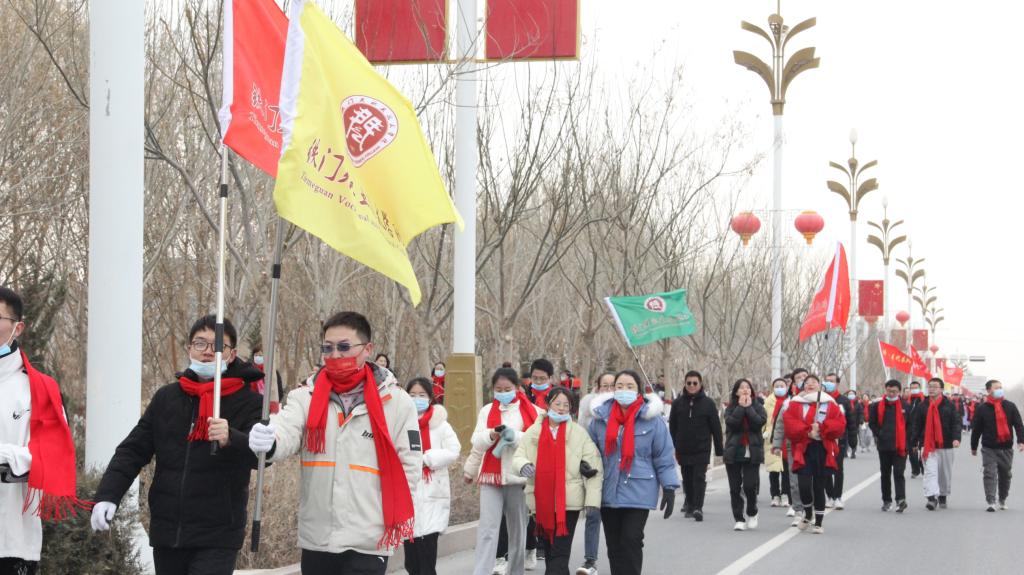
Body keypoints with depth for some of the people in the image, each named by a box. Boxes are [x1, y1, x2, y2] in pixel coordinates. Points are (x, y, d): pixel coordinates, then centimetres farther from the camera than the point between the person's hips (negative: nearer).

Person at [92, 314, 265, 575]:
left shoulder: (248, 402, -4)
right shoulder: (166, 398, 10)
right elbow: (133, 450, 10)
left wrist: (231, 439, -39)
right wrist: (107, 495, -5)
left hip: (217, 537, -5)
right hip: (166, 533, 5)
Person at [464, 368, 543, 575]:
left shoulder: (532, 412, 2)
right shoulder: (487, 411, 9)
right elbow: (477, 441, 3)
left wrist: (515, 436, -20)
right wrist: (492, 434, -14)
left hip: (519, 477, 0)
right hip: (491, 477, 0)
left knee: (518, 530, 11)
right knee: (487, 530, -9)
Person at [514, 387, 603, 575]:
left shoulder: (579, 433, 0)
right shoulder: (533, 432, 7)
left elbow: (594, 467, -1)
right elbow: (517, 456, 6)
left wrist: (593, 498, -7)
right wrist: (523, 465, -19)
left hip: (569, 502, -3)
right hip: (542, 501, 3)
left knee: (560, 553, -10)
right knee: (549, 551, 14)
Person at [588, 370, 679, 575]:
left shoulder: (651, 418, -4)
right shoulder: (601, 417, 4)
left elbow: (664, 456, 0)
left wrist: (669, 488, -2)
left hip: (638, 492, -4)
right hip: (608, 492, 4)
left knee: (631, 542, -11)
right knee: (614, 545, 9)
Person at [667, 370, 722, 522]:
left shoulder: (708, 403, 0)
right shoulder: (678, 404, 5)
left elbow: (716, 428, 1)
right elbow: (672, 428, 9)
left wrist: (719, 449, 0)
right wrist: (673, 447, 5)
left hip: (702, 449, -3)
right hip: (684, 449, 3)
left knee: (699, 478, -11)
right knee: (687, 479, 11)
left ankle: (698, 508, -15)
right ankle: (689, 505, 25)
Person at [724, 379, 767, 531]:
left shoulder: (757, 407, 6)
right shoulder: (731, 408, 6)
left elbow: (760, 422, -12)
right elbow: (731, 423, -13)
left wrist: (748, 408, -8)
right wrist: (741, 407, -9)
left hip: (752, 453, -1)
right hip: (734, 452, 1)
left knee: (750, 486, -9)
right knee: (735, 488, 1)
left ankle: (752, 514, 15)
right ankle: (739, 519, 8)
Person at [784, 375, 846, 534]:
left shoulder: (830, 404, 8)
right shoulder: (796, 404, 6)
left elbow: (840, 425, -1)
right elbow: (790, 425, -5)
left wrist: (821, 427, -14)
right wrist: (807, 431, -16)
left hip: (824, 451, 1)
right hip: (803, 450, -1)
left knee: (819, 487, 2)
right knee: (804, 485, -12)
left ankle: (819, 523, 13)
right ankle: (807, 514, 16)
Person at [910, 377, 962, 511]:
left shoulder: (949, 405, 2)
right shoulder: (922, 406, 6)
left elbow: (956, 423, -2)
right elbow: (917, 425, 9)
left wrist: (956, 438, -17)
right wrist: (915, 442, 6)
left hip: (945, 445, 0)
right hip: (927, 445, 0)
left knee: (945, 473, 11)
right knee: (930, 471, -13)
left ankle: (943, 496, 28)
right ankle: (932, 498, -22)